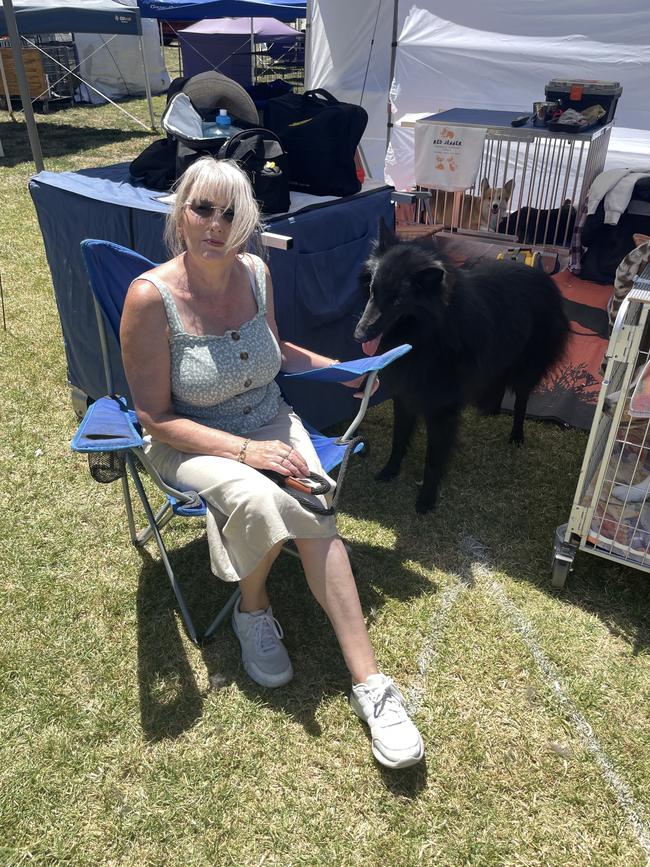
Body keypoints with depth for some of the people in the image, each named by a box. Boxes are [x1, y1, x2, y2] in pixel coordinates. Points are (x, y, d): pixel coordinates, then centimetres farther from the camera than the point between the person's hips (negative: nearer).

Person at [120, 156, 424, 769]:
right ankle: (252, 609, 0)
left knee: (312, 513, -24)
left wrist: (338, 368, 6)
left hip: (271, 425, 4)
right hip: (191, 444, -3)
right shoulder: (151, 298, -19)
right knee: (258, 498, -34)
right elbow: (156, 417, -16)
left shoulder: (255, 272, -3)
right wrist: (244, 450, -25)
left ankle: (368, 683, -19)